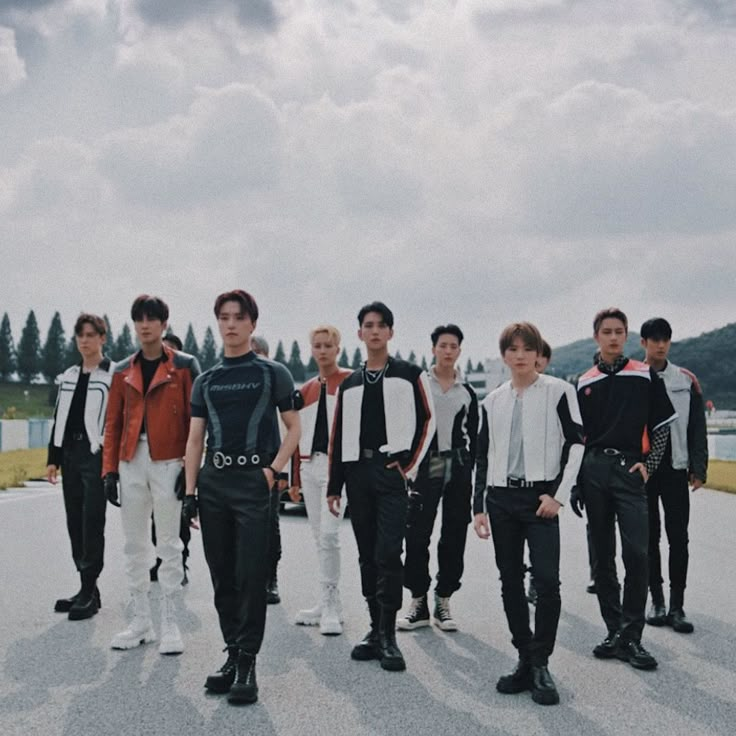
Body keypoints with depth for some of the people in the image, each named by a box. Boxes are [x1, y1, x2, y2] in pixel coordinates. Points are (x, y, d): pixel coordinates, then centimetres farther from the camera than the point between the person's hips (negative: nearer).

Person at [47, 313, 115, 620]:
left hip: (97, 456, -7)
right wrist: (53, 458, 12)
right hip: (71, 455, 7)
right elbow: (59, 420, 18)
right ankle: (86, 589, 15)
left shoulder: (114, 374, -4)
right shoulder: (68, 377, 16)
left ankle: (89, 592, -2)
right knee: (75, 524, 8)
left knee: (92, 524, -7)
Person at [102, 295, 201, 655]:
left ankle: (169, 624, 9)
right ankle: (140, 621, 19)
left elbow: (195, 419, -3)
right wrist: (109, 470, 4)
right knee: (134, 544, 9)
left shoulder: (184, 365, -1)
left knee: (169, 544, 1)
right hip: (131, 463, 4)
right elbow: (113, 424, 11)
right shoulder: (123, 371, 11)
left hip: (168, 462, -4)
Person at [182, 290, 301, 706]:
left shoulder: (273, 374, 4)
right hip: (213, 483, 5)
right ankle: (233, 653, 17)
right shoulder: (206, 381, 15)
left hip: (254, 481, -4)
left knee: (251, 576, -6)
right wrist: (191, 491, 6)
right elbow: (195, 439, 14)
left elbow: (294, 429, 3)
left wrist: (273, 471, -9)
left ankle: (248, 664, -1)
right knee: (222, 576, 8)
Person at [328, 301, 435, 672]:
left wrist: (409, 467, -7)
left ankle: (388, 636, -8)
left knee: (388, 553, -13)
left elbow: (426, 421, 1)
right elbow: (338, 436, 16)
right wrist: (333, 485, 12)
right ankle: (376, 628, 17)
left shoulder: (410, 374, 5)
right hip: (357, 472, 5)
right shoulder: (349, 384, 16)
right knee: (367, 555, 8)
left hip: (392, 471, -5)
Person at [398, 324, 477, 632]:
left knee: (454, 535, 3)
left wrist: (468, 470, 4)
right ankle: (418, 602, 4)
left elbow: (473, 436, 13)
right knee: (417, 534, -7)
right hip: (425, 465, -2)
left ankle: (443, 602, 12)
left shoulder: (467, 392, 10)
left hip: (457, 466, 3)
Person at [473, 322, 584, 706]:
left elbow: (576, 444, -2)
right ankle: (525, 661, 17)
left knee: (547, 581, -13)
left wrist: (558, 495, -9)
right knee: (510, 582, 7)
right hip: (501, 498, 4)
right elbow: (483, 457, 14)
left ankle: (541, 664, -1)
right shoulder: (492, 401, 11)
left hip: (540, 497, -4)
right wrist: (478, 508, 10)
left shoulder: (558, 391, -1)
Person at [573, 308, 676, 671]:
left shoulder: (645, 375, 4)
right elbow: (577, 436, 12)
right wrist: (575, 484, 8)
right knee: (602, 556, 7)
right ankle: (615, 631, 16)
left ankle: (631, 637, -6)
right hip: (593, 472, 3)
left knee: (636, 552, -13)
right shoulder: (584, 383, 11)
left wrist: (649, 464, -4)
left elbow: (662, 424, 6)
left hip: (629, 469, -3)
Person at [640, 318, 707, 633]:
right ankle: (657, 602, 15)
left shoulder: (686, 380, 5)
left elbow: (697, 428, 7)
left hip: (676, 469, 1)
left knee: (678, 538, -1)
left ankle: (677, 607, 3)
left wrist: (698, 469, 2)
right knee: (649, 538, 6)